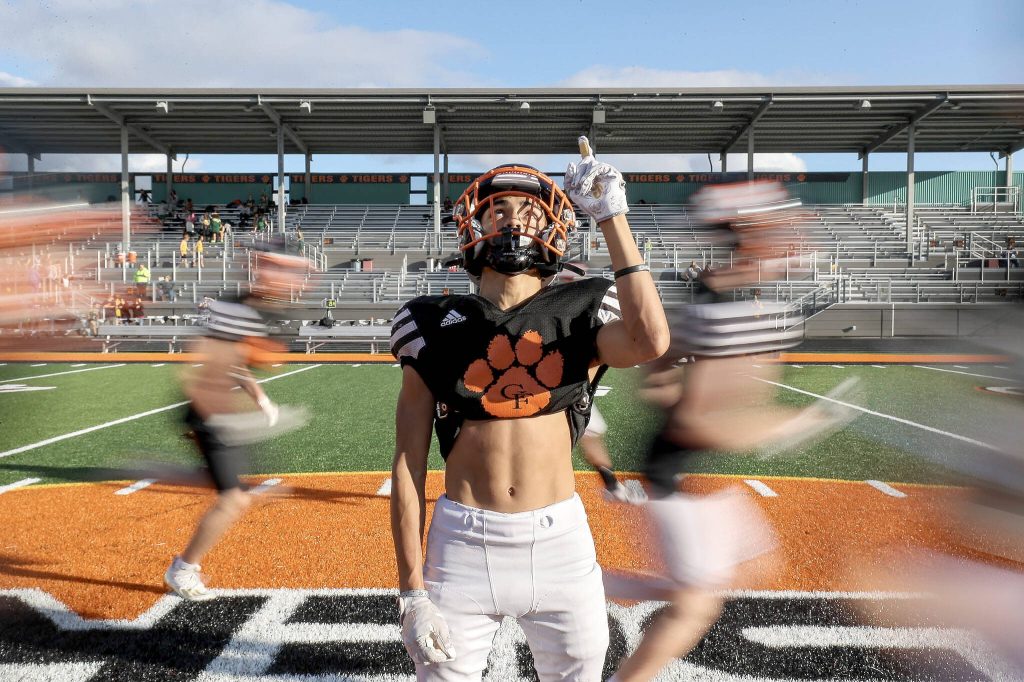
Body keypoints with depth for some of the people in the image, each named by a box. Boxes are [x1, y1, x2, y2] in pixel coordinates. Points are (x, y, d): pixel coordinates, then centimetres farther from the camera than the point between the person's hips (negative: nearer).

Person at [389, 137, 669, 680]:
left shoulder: (580, 313, 1)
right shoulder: (435, 326, 1)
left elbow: (650, 343, -23)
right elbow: (408, 463, 0)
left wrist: (612, 217, -18)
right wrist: (411, 587, -4)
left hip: (560, 539, 1)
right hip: (463, 540, 0)